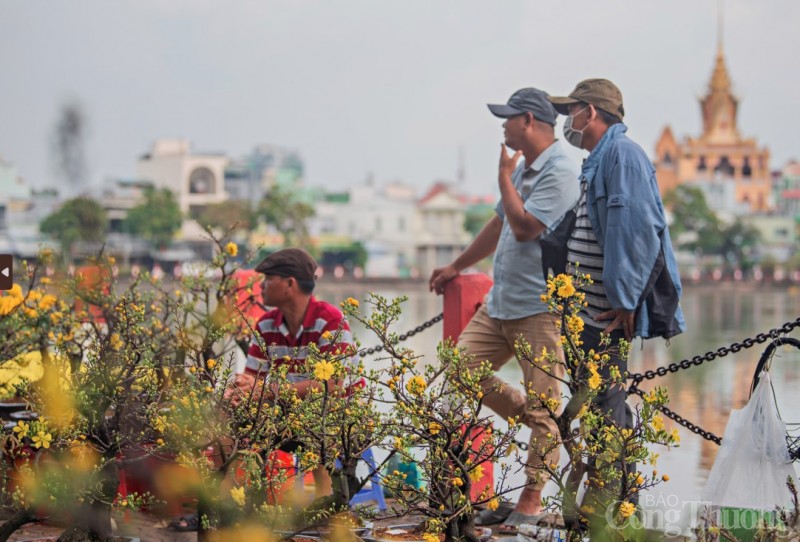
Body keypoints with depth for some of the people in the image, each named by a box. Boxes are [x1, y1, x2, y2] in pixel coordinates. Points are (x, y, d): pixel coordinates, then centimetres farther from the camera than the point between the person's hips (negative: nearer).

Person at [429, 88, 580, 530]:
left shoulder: (560, 174, -14)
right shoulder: (522, 169, 16)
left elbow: (524, 228, -23)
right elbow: (499, 224, 27)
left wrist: (504, 176, -10)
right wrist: (456, 267, 35)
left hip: (540, 308, -10)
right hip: (500, 302, 10)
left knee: (542, 407, -4)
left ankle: (532, 498, 4)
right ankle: (532, 424, 20)